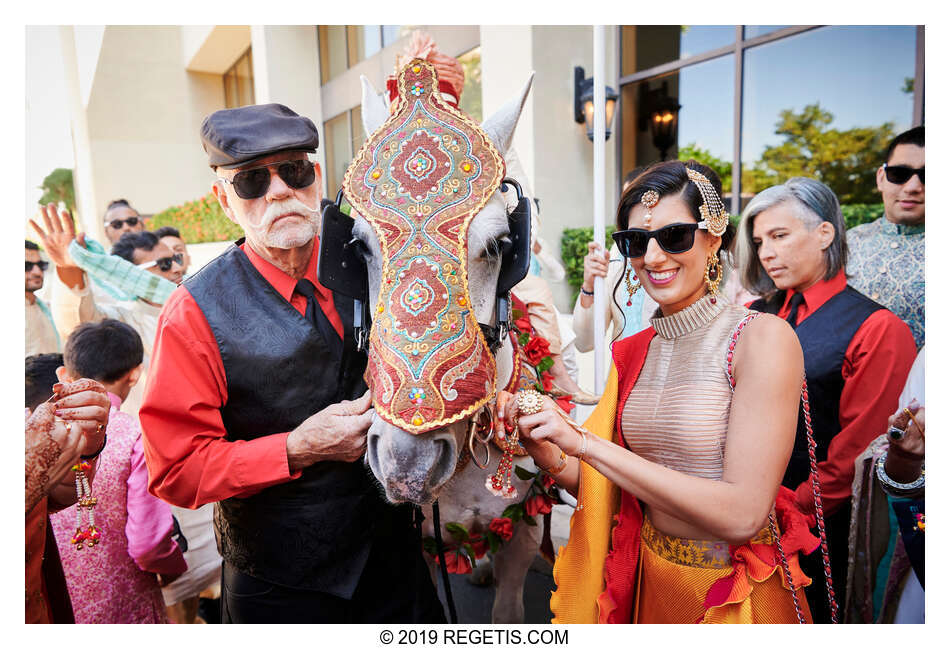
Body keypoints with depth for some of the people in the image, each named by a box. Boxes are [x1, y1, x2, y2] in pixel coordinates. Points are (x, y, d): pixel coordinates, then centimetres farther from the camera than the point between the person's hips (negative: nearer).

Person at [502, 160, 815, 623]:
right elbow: (605, 491, 1)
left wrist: (584, 442, -28)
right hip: (648, 583, 5)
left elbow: (742, 515, -26)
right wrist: (545, 450, -18)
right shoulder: (633, 353, -2)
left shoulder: (762, 338, -18)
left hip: (738, 596, -5)